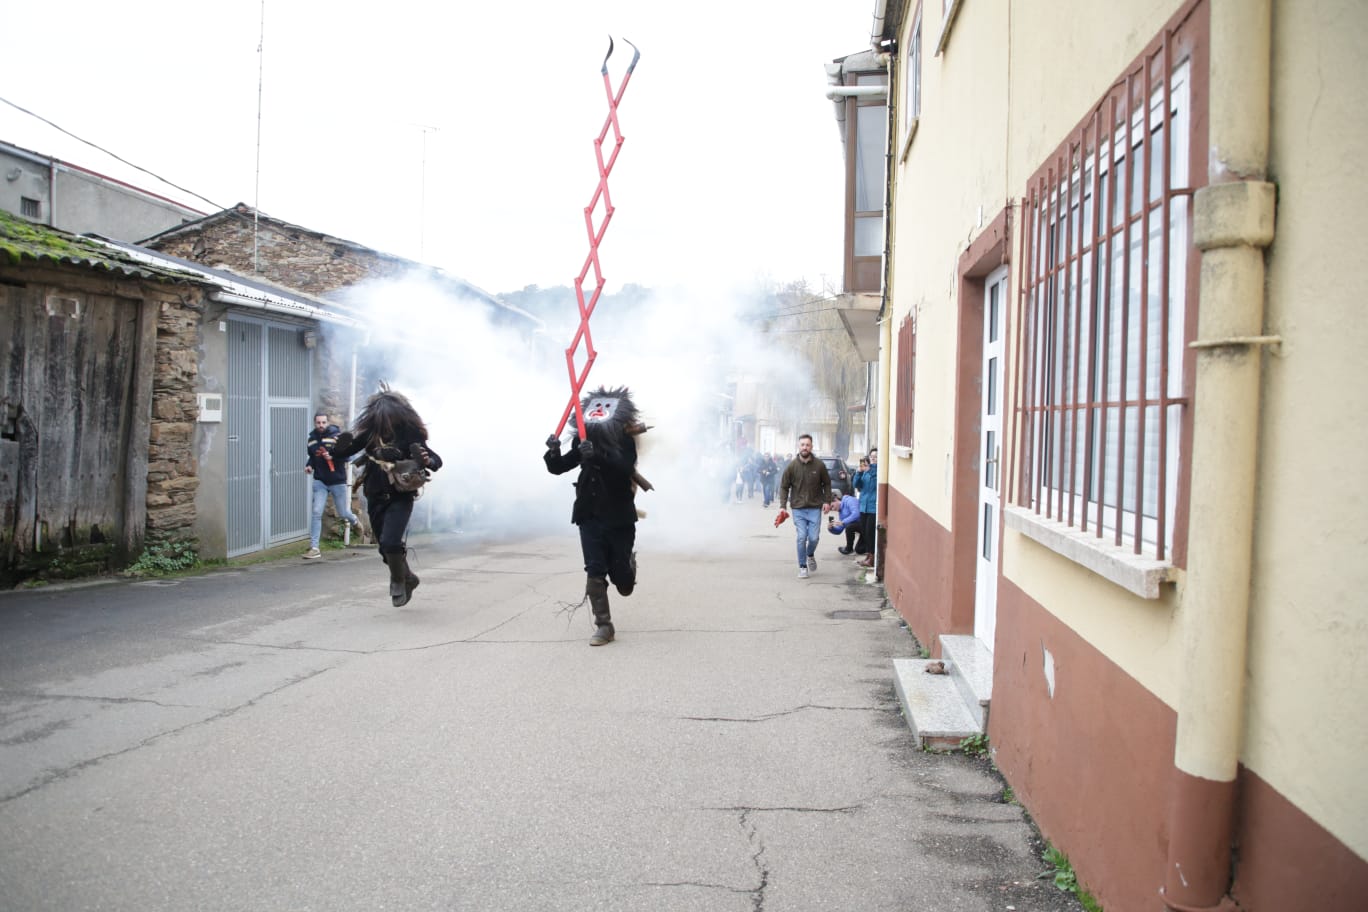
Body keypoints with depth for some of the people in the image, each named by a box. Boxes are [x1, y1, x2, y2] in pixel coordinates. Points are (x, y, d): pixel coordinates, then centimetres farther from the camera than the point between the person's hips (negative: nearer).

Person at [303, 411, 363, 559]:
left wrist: (333, 457, -32)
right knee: (317, 512, -9)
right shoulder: (312, 439, 4)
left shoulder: (336, 436, -10)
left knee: (343, 514, 10)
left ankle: (354, 521, 47)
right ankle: (314, 548, -5)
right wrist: (309, 465, 1)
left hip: (338, 481, -2)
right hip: (320, 482, 2)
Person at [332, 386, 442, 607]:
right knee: (386, 548, 14)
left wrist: (426, 461, -34)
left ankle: (398, 580, 7)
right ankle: (408, 579, 39)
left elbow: (437, 460, -10)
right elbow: (341, 454, 1)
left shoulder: (409, 434, -11)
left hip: (400, 498, -4)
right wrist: (341, 444, -22)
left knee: (390, 543, -21)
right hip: (376, 498, 4)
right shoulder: (370, 432, -2)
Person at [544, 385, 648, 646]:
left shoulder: (625, 441, -10)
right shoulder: (584, 440, 1)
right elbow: (558, 468, 3)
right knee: (594, 572, -5)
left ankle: (628, 562, 40)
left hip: (619, 517, -2)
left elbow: (624, 468, -28)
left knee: (623, 583, 5)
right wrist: (553, 452, -19)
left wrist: (597, 456, -42)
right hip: (590, 516, 3)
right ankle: (603, 626, 5)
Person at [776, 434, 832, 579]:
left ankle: (810, 555, 33)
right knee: (802, 537, -4)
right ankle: (803, 567, 10)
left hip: (815, 508, 1)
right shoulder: (791, 466, -4)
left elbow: (827, 484, 8)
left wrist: (827, 500, 0)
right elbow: (784, 486, 2)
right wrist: (782, 506, -4)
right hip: (798, 508, 0)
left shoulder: (819, 465, -3)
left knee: (814, 538, -1)